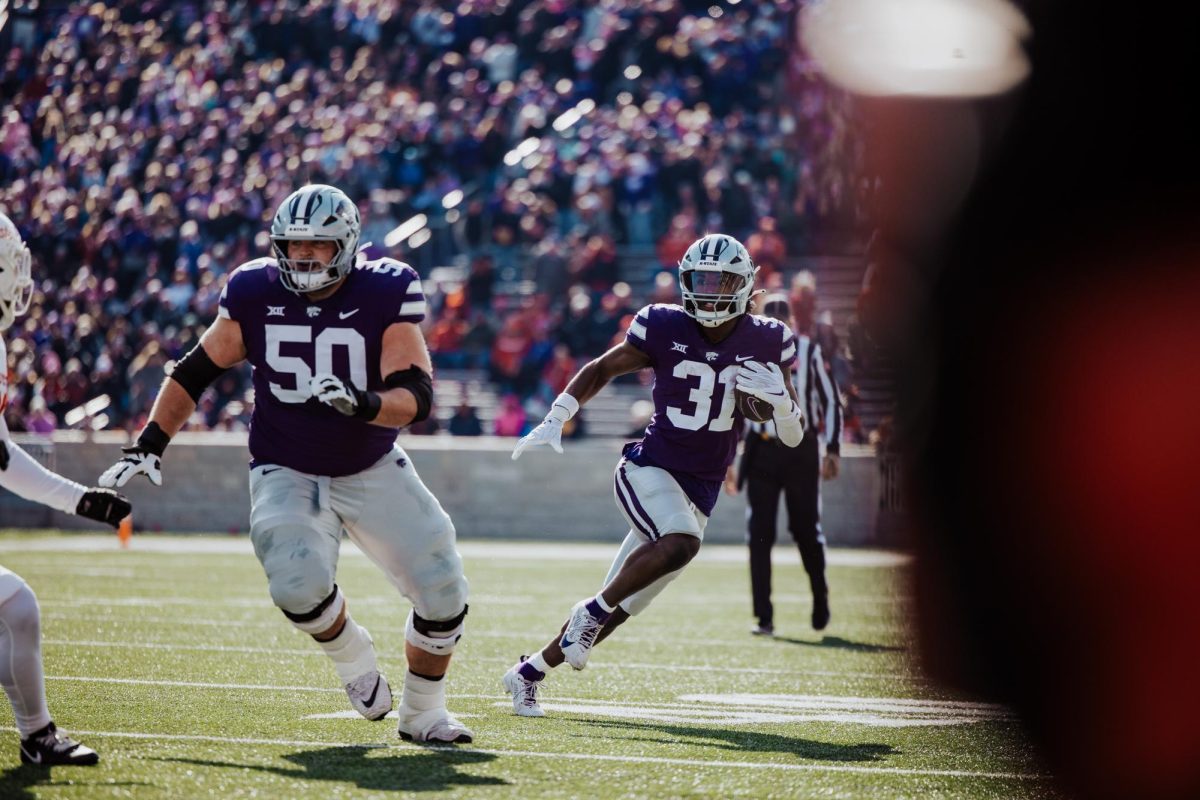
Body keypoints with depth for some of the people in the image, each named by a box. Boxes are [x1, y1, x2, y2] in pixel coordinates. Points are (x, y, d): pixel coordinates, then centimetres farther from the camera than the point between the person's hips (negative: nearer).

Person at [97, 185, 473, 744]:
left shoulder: (385, 294, -14)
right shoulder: (256, 293, -8)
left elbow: (416, 397, -20)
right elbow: (195, 372, 4)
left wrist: (365, 403, -41)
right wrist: (148, 445, -2)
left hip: (373, 471, 1)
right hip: (287, 473, -1)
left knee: (443, 593, -6)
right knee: (299, 585, -28)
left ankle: (422, 713, 20)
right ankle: (352, 658, 7)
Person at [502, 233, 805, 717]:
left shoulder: (764, 344, 1)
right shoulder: (665, 329, -5)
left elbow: (794, 438, 6)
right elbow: (601, 369, 10)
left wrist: (781, 401, -15)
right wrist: (555, 420, 1)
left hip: (699, 491, 3)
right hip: (649, 470, -3)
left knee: (618, 607, 3)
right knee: (681, 543, -35)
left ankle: (529, 672, 17)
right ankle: (592, 610, -17)